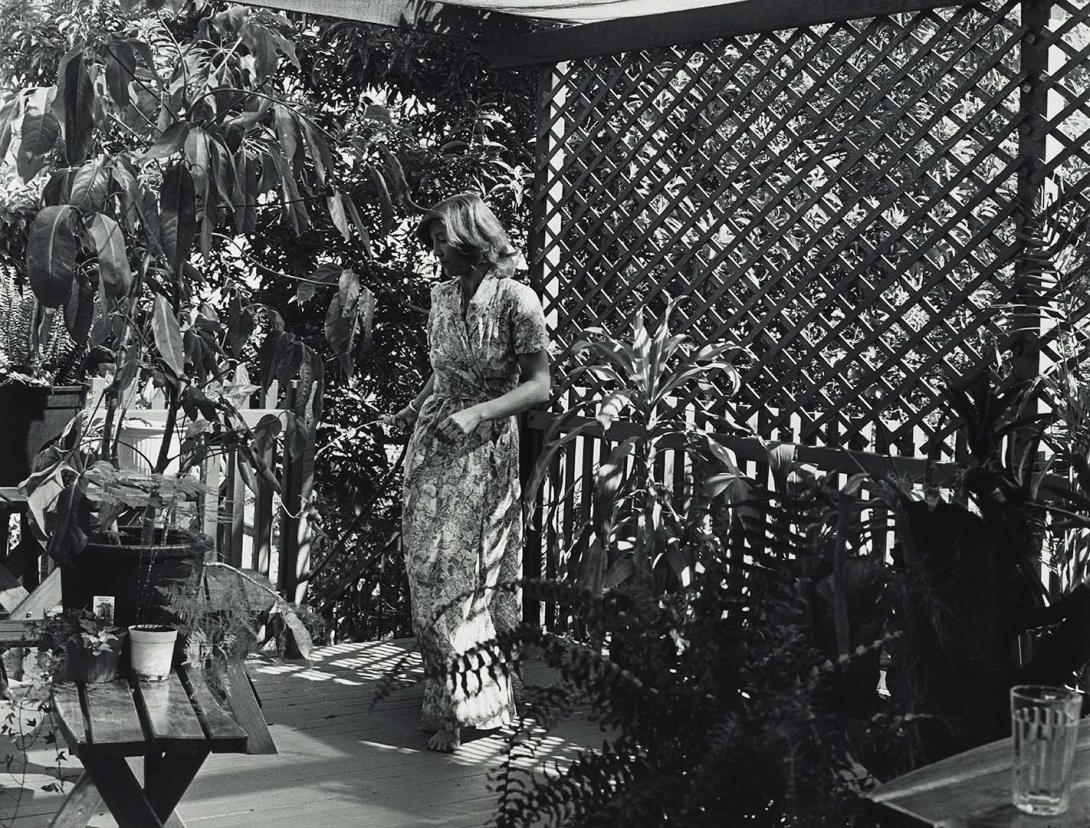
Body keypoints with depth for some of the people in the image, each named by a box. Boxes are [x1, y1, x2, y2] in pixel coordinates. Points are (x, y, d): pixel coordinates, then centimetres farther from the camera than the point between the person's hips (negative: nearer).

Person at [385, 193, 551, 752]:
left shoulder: (516, 300, -13)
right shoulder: (443, 294, 7)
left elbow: (539, 386, -13)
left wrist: (476, 414, -23)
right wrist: (415, 407, 5)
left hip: (483, 451, -6)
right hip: (432, 444, 6)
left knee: (461, 574, -1)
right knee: (426, 567, 6)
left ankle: (461, 710, 11)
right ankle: (444, 699, 17)